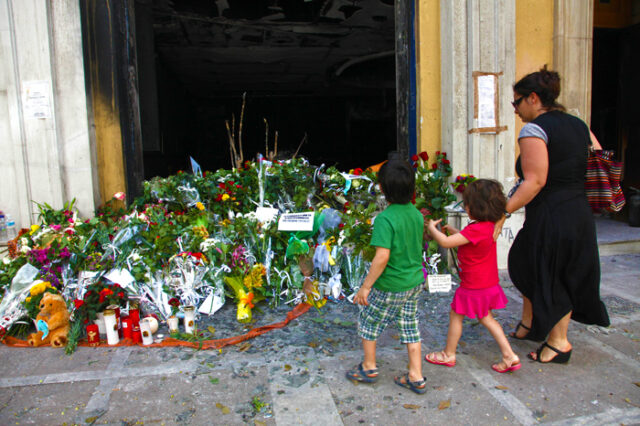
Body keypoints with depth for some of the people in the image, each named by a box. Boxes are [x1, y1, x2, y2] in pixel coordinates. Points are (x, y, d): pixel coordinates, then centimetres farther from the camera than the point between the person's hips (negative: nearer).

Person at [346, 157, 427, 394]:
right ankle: (416, 378, 26)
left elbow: (382, 256, -29)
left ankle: (369, 368, 31)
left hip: (390, 286, -7)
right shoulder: (416, 214, 0)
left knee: (368, 322, 16)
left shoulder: (385, 219, -25)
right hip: (415, 282, 7)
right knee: (410, 327, 18)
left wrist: (365, 286, -20)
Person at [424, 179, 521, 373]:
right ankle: (510, 356, 22)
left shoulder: (475, 229, -29)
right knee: (486, 318, 22)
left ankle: (448, 354, 26)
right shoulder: (489, 225, 1)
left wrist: (432, 228, -13)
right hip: (489, 284, 9)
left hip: (474, 287, -9)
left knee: (455, 316, 10)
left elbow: (445, 242, -28)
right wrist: (452, 230, 16)